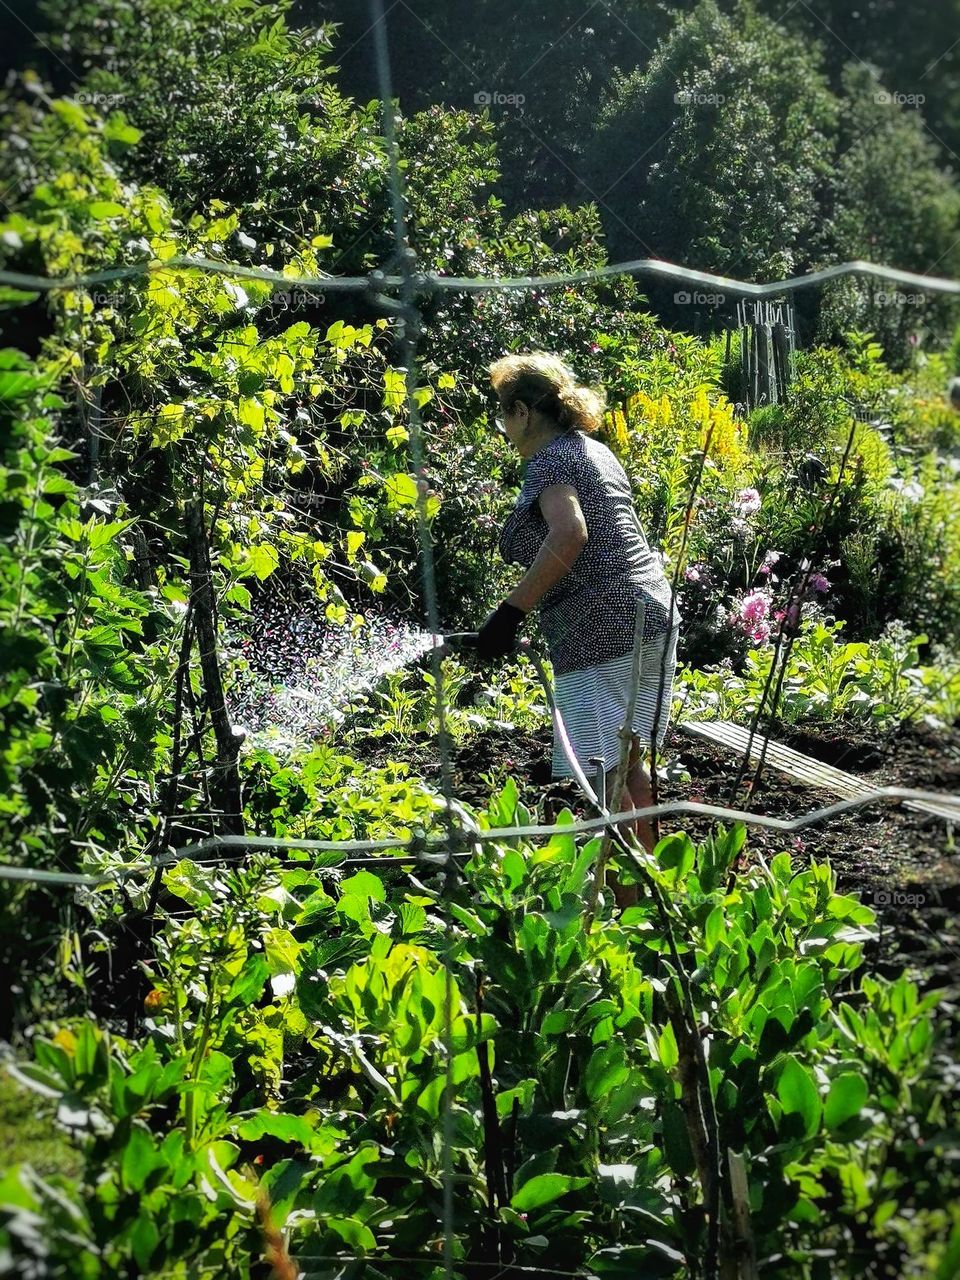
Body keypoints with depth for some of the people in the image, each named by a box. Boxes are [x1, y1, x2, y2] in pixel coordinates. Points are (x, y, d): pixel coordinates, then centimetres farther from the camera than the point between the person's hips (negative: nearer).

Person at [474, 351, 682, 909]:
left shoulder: (551, 459, -8)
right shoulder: (595, 450, 20)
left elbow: (569, 534, -26)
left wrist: (511, 610, -24)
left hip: (604, 628, -10)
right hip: (653, 614, 10)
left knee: (600, 775, -7)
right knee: (625, 761, 19)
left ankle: (629, 910, -6)